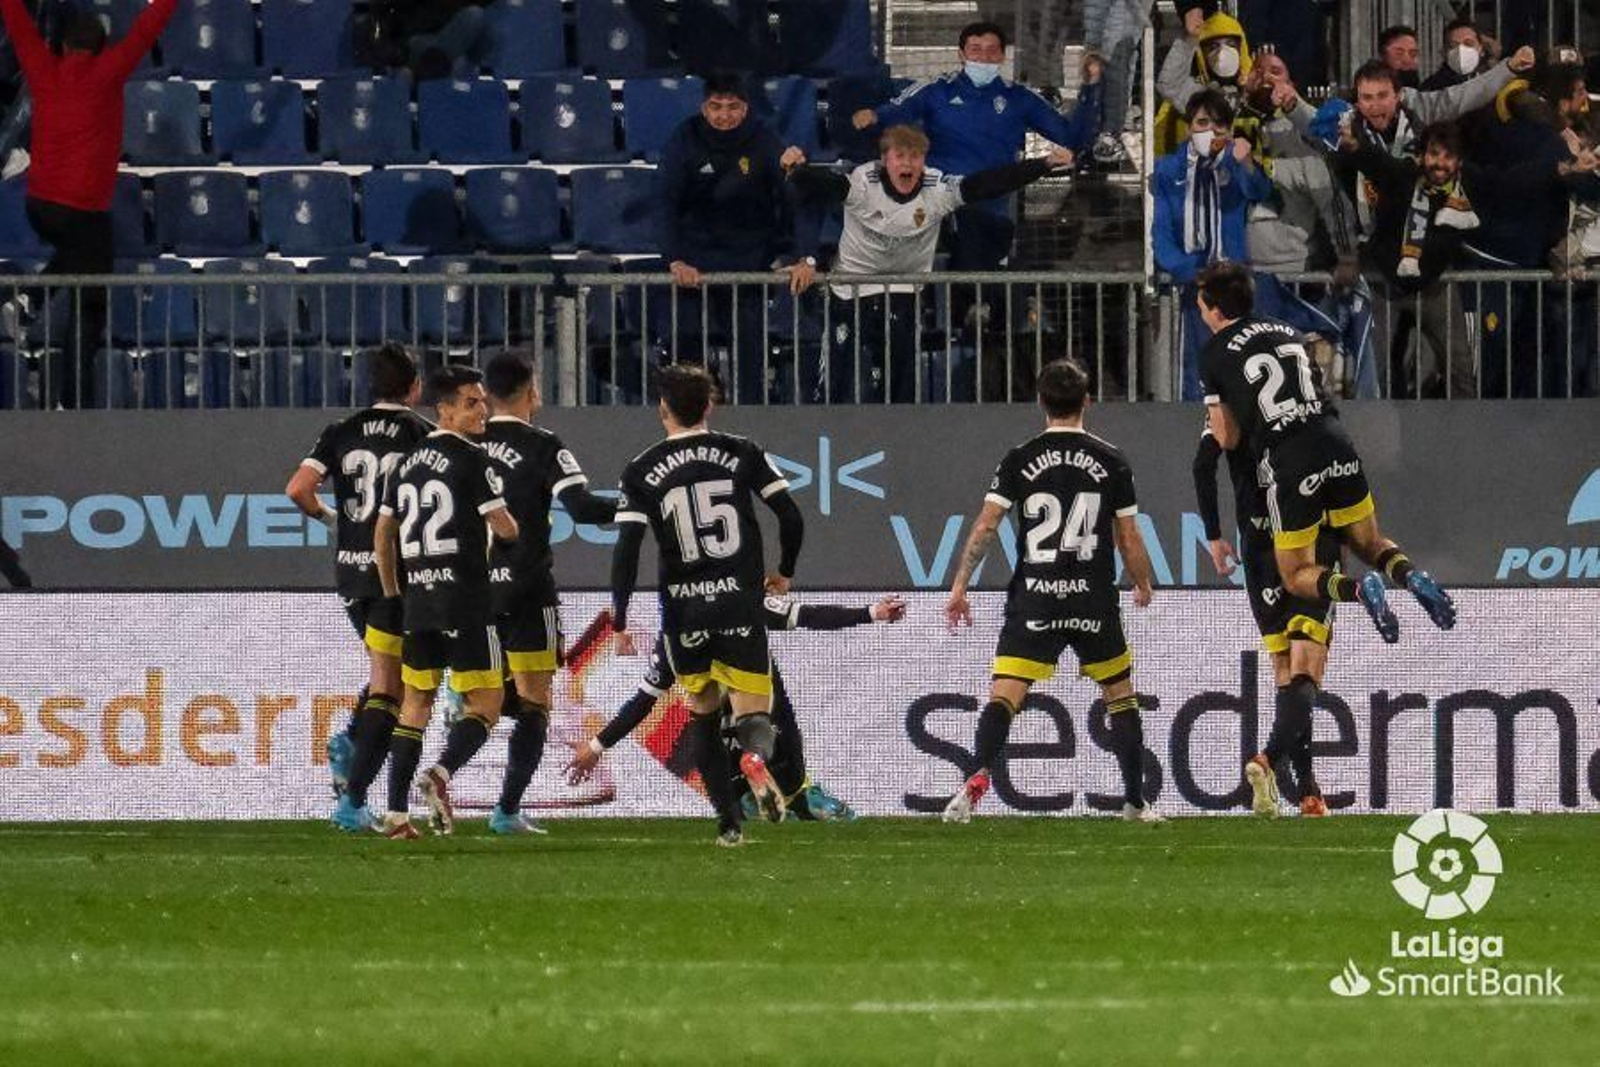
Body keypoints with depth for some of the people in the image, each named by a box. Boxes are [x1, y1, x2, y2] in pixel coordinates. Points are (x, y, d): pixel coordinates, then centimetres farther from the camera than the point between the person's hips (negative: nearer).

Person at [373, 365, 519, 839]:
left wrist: (392, 593, 27)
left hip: (417, 600, 7)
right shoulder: (473, 461, -9)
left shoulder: (407, 465, 13)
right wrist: (518, 528, 15)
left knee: (416, 702, 13)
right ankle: (441, 773, -26)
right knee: (486, 702, -1)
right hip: (465, 602, -7)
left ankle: (396, 813, 6)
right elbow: (505, 528, -9)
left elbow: (382, 536, 18)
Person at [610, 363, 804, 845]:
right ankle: (755, 755, -36)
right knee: (753, 712, 1)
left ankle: (727, 822, 9)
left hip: (683, 614, 0)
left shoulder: (642, 471, 0)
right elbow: (791, 516, 1)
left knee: (703, 716, 17)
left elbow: (627, 549, -6)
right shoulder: (742, 453, 2)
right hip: (741, 606, 0)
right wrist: (784, 573, 18)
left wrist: (620, 621, -1)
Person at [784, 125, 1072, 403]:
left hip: (905, 290, 1)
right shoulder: (862, 183, -21)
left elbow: (990, 183, -20)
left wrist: (1046, 164, -28)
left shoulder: (939, 189, -15)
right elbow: (821, 186, -35)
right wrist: (796, 169, -57)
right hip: (851, 288, -1)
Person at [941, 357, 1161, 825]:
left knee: (1004, 695, -6)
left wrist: (959, 587, 1)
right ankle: (1136, 800, 16)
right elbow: (1129, 538, 5)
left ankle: (978, 777, -29)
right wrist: (1144, 585, 23)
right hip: (1093, 601, 1)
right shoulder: (1110, 461, 2)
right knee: (1120, 694, 16)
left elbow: (985, 527, -4)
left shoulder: (1019, 461, 1)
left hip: (1033, 598, -1)